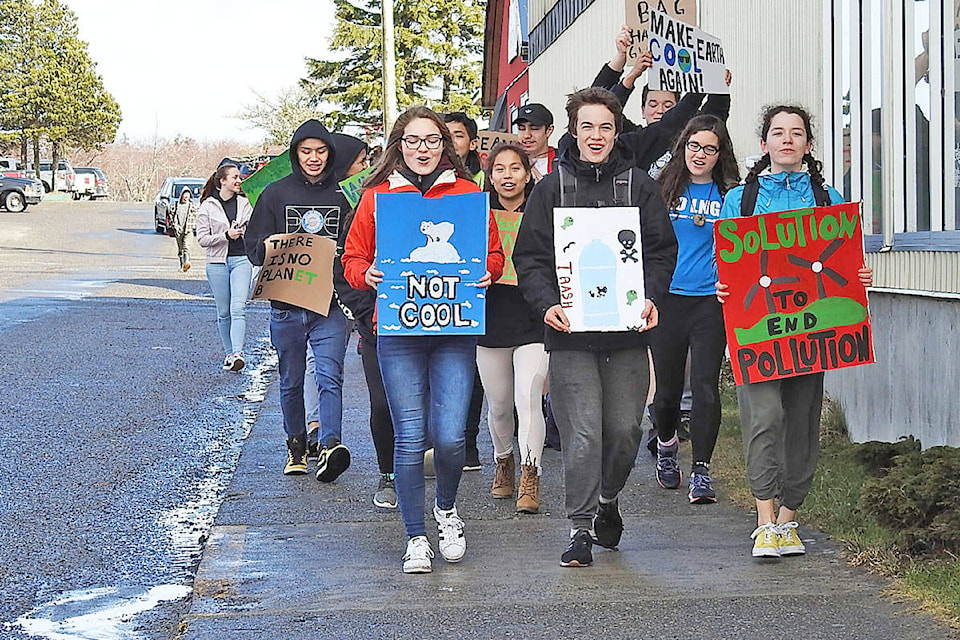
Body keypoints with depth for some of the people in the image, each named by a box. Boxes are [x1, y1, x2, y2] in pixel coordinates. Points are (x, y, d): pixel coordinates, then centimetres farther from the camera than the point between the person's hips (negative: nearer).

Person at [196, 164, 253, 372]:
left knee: (238, 308, -14)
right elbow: (202, 238, -3)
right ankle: (229, 353, 17)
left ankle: (238, 353, -24)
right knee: (223, 312, 6)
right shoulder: (208, 206, 2)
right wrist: (226, 235, -13)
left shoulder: (244, 203, 9)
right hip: (217, 262, 0)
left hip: (241, 259, 0)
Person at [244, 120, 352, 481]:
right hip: (286, 305, 2)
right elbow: (253, 245, 7)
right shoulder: (276, 193, 6)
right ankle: (296, 444, 27)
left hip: (330, 305, -2)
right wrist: (267, 248, -15)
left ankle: (330, 445, -25)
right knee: (291, 381, 12)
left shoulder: (343, 194, 4)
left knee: (330, 376, -16)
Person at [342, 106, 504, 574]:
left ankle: (446, 509, 24)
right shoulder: (376, 195, 8)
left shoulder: (468, 193, 9)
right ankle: (416, 538, 11)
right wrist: (368, 274, -9)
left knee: (449, 436, -7)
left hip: (455, 329, 0)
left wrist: (485, 272, -7)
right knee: (410, 437, -3)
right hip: (398, 330, 0)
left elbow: (494, 252, 14)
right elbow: (353, 258, 12)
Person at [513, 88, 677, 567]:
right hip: (570, 330, -1)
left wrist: (650, 297, -8)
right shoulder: (552, 188, 7)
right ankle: (581, 528, 3)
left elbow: (662, 250, 10)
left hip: (627, 330, 2)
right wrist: (547, 303, -12)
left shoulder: (639, 186, 10)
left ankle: (608, 499, 32)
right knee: (582, 433, -6)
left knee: (625, 429, 5)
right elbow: (530, 256, 4)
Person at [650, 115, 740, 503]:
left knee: (706, 387, -8)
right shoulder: (664, 190, 5)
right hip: (667, 299, 1)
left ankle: (701, 472, -2)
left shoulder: (730, 194, 5)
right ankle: (667, 443, 38)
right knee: (667, 387, 9)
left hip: (711, 300, -1)